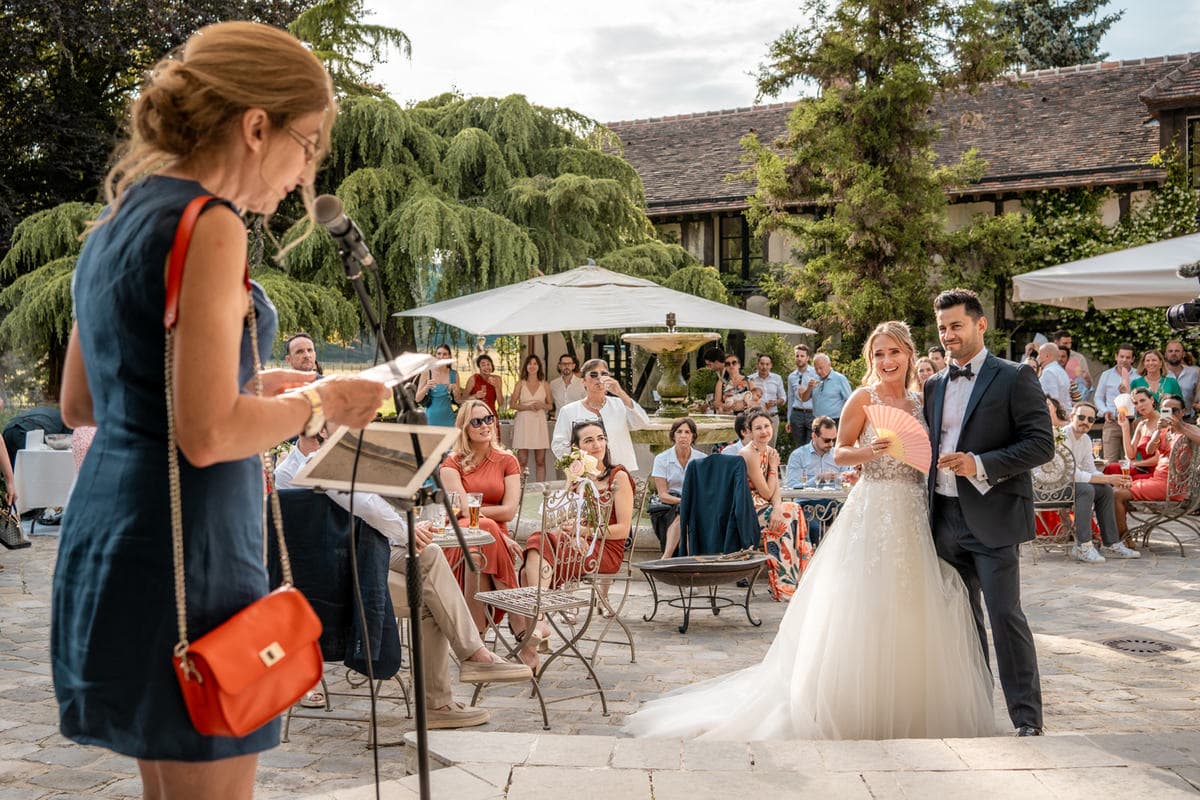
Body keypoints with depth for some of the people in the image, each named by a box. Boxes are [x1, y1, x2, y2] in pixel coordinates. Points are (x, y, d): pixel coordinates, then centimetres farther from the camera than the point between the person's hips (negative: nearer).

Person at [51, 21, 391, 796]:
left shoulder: (117, 222, 13)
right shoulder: (207, 225, -15)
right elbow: (209, 435, -22)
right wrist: (318, 402, -6)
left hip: (105, 541, 10)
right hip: (186, 556, -10)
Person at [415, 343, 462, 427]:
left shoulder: (454, 374, 2)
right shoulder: (427, 373, -3)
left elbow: (459, 401, 7)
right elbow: (417, 399, -2)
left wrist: (455, 390, -12)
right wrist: (427, 387, -19)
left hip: (448, 418, 1)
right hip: (431, 417, -1)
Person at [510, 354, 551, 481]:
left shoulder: (545, 385, 9)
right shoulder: (520, 384, 6)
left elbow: (550, 405, 14)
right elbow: (512, 404, 4)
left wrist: (542, 405, -8)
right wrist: (528, 407, -11)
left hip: (539, 422, 1)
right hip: (523, 422, -1)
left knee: (540, 461, 2)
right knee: (522, 461, -4)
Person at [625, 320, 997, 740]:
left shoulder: (919, 403, 13)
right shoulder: (864, 398, -4)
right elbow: (840, 453, -4)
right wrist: (871, 451, -21)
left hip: (913, 516, 6)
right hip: (872, 512, -6)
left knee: (911, 615, 8)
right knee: (865, 612, -5)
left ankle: (905, 713, 20)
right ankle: (859, 714, 6)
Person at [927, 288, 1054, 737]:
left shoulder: (1014, 378, -5)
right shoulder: (934, 386, 14)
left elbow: (1042, 444, -11)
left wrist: (981, 465, -20)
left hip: (992, 517, -6)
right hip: (945, 517, 6)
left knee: (1005, 615, -7)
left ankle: (1026, 718, 1)